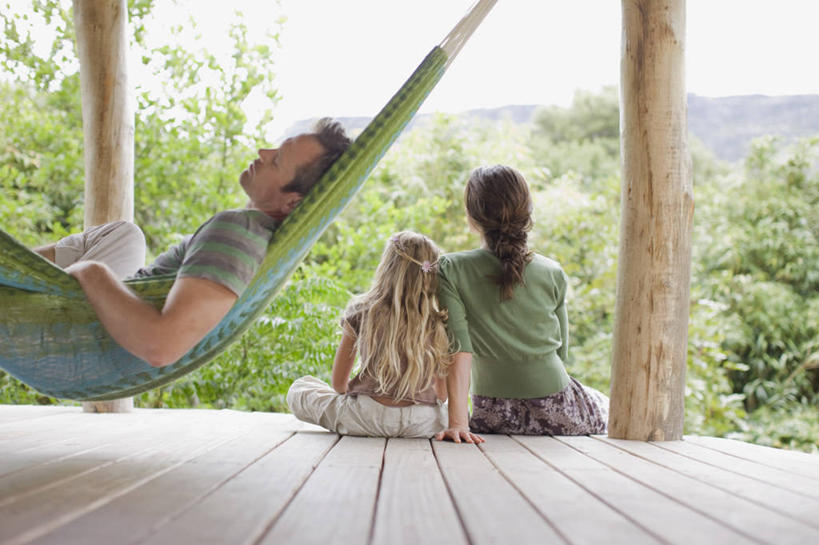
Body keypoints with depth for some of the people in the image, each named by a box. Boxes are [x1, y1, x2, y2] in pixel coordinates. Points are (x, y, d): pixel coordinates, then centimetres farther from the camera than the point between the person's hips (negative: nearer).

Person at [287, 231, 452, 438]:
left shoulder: (360, 312, -10)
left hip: (367, 418, -2)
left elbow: (339, 381, -1)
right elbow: (443, 390, -1)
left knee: (298, 389, 18)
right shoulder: (438, 322, -9)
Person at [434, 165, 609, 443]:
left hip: (494, 419, 0)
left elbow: (459, 350, -18)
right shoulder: (553, 273, -6)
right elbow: (561, 351, 3)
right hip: (558, 414, 0)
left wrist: (457, 422, -20)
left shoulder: (451, 270, -11)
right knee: (604, 404, 33)